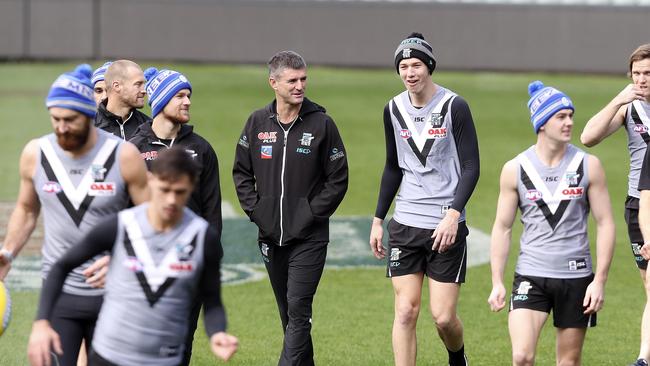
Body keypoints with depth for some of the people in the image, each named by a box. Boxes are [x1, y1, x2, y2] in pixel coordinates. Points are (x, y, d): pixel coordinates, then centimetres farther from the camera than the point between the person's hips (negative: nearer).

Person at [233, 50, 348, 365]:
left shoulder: (321, 124, -6)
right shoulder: (258, 122, 4)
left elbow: (338, 179, -2)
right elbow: (241, 171, 13)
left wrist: (313, 213, -8)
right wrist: (254, 209, 2)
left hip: (309, 237, -4)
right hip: (270, 234, 4)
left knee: (298, 310, -12)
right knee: (288, 312, 13)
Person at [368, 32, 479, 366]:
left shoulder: (454, 106, -8)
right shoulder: (394, 110, 7)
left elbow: (470, 166, -8)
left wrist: (453, 215, -20)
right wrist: (378, 219, 14)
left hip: (446, 226, -4)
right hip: (405, 225, 4)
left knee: (443, 316, -3)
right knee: (405, 312, -3)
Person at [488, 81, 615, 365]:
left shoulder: (589, 166, 0)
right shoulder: (515, 169, 0)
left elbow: (605, 223, 1)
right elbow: (502, 227, 6)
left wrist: (600, 280, -6)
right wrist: (497, 282, 0)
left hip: (577, 277, 1)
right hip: (531, 276, -1)